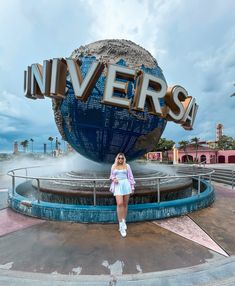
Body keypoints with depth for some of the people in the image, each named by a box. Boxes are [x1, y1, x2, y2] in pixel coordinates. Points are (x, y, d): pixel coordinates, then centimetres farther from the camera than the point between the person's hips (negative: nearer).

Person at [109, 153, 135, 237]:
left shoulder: (127, 166, 6)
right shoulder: (113, 166, 9)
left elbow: (130, 177, 8)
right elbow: (111, 176, 17)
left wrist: (132, 187, 5)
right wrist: (114, 179, -5)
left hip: (126, 185, 1)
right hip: (118, 186, -1)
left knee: (125, 204, 7)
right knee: (119, 204, -14)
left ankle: (123, 221, 24)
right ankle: (121, 224, -6)